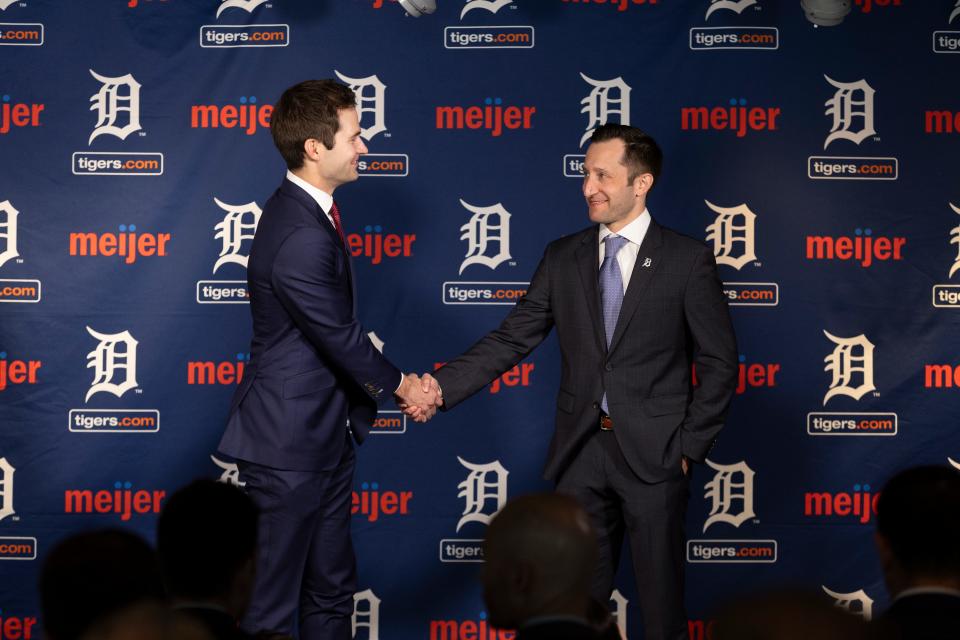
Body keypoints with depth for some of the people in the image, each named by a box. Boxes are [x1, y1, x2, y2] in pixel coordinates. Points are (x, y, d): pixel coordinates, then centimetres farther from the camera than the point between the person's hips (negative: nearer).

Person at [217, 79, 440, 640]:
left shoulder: (304, 210, 7)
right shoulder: (301, 240, -26)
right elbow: (341, 337, -18)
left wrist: (387, 379, 7)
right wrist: (401, 386, -2)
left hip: (326, 438, 10)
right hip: (288, 444, -10)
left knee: (333, 592, 18)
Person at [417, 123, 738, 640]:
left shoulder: (687, 260, -3)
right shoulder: (562, 258, 6)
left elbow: (718, 363, -1)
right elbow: (511, 339, 2)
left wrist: (690, 446, -6)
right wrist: (442, 385, -12)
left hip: (653, 454, -3)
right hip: (581, 449, 3)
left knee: (660, 596, 5)